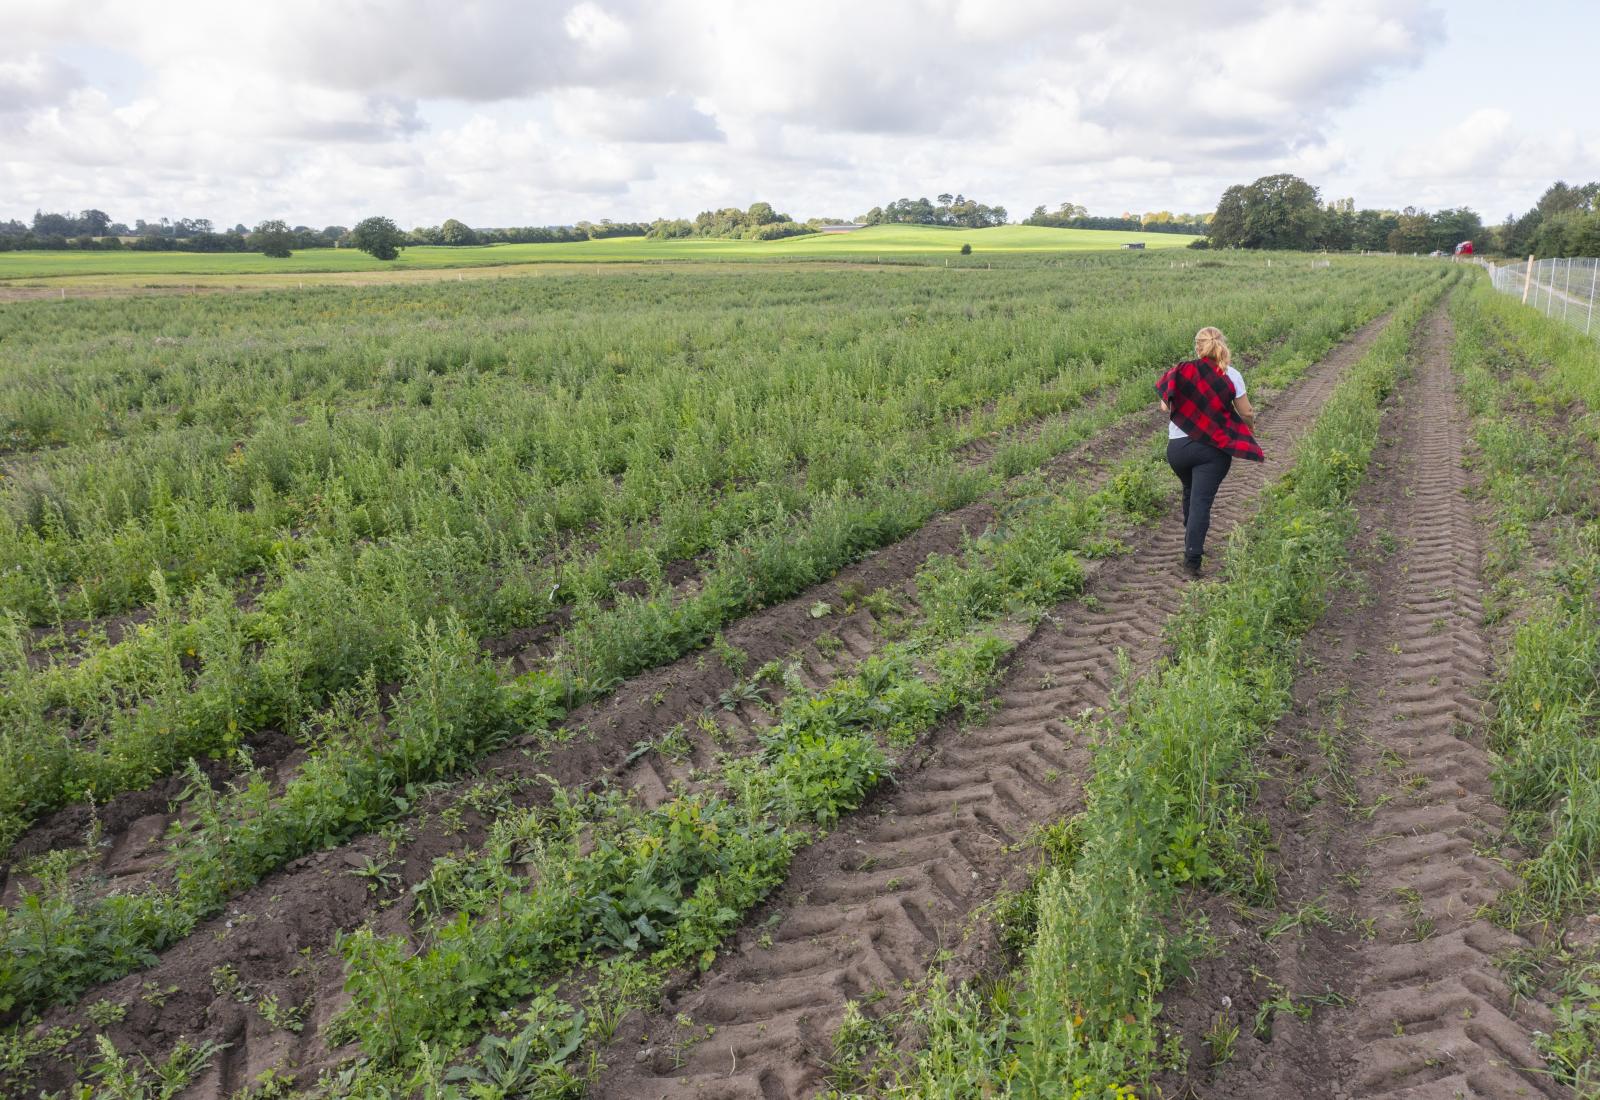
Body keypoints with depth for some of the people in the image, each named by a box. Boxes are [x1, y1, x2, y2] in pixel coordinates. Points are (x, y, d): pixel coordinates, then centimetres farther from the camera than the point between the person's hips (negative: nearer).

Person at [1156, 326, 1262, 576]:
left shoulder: (1181, 372, -1)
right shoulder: (1231, 375, -3)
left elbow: (1165, 407, 4)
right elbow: (1246, 413, 1)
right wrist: (1250, 423, 24)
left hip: (1177, 446, 2)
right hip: (1214, 448, -2)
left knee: (1190, 492, 25)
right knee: (1201, 501, -3)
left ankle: (1191, 543, 38)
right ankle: (1192, 557, -12)